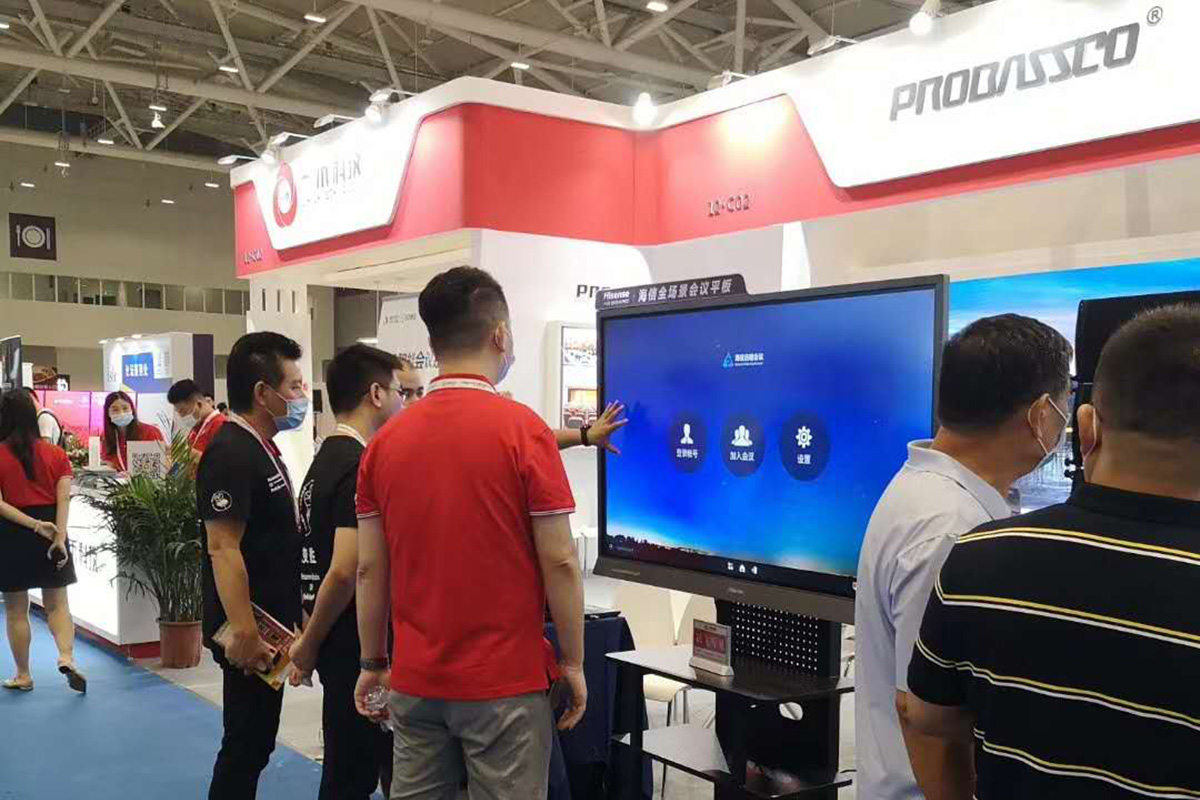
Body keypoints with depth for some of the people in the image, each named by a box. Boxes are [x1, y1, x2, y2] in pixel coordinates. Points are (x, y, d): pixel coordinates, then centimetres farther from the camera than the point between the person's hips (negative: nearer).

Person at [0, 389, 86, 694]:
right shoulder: (56, 454, -1)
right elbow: (63, 499, -9)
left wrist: (34, 525, -16)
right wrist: (59, 536, -13)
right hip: (52, 534, 2)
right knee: (57, 604, 11)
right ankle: (67, 657, -11)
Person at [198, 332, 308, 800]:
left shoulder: (263, 448, 13)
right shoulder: (231, 453, -19)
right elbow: (223, 549, -24)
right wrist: (244, 632, -26)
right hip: (251, 631, -10)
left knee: (255, 741, 18)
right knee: (245, 744, 0)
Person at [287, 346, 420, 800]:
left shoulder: (326, 460, 10)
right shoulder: (363, 469, -20)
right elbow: (345, 572, -26)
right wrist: (308, 647, -14)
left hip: (343, 643, 9)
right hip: (357, 647, -9)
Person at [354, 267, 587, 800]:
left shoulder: (386, 440, 1)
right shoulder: (522, 429, -12)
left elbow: (369, 568, 4)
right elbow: (559, 563, -11)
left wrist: (372, 663, 14)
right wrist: (573, 662, -1)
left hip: (414, 679, 5)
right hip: (504, 681, -4)